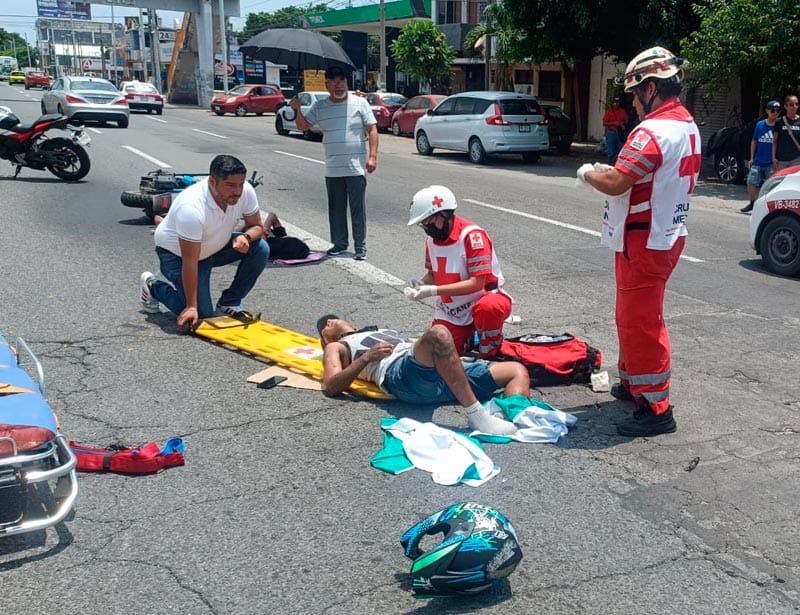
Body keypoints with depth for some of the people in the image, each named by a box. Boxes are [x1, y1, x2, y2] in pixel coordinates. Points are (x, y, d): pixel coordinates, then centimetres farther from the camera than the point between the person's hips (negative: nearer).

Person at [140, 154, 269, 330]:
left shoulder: (246, 191, -21)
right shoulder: (191, 208, -38)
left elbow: (257, 226, -5)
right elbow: (190, 262, -34)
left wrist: (245, 236, -30)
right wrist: (191, 307, -31)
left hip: (215, 246, 6)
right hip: (176, 254, -6)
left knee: (260, 249, -16)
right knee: (201, 313, -12)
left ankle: (229, 303, 1)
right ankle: (152, 286, 14)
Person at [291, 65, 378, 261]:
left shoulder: (359, 103, 0)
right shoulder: (319, 107, 8)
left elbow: (372, 130, -2)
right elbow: (303, 126, 12)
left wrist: (372, 156, -11)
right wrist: (298, 110, -8)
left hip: (356, 168, -3)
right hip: (332, 170, 3)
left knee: (358, 209, 0)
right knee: (336, 208, 10)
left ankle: (360, 246, 6)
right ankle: (339, 243, 22)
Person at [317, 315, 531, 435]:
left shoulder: (385, 332, 45)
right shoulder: (336, 348, 27)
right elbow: (331, 387, 7)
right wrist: (367, 357, -3)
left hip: (436, 372, 7)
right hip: (399, 372, -7)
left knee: (518, 371, -7)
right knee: (438, 333, -38)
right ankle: (477, 415, -41)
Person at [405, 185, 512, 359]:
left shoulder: (472, 235, -22)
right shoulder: (431, 239, 0)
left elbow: (477, 283, -25)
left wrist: (433, 291, -27)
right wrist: (421, 285, -11)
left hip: (483, 297, -6)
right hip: (450, 310, 7)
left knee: (489, 308, -41)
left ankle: (488, 355, -12)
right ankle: (469, 335, 24)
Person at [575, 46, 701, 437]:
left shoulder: (653, 131, -22)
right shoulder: (687, 126, 11)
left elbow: (615, 183, -26)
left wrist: (588, 174, -6)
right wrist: (617, 171, 10)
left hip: (644, 241, -10)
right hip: (667, 234, 10)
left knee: (640, 321, -3)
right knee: (636, 316, 22)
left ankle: (656, 409, 2)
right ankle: (633, 381, 37)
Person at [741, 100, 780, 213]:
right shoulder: (760, 124, 6)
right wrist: (752, 158, 9)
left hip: (771, 164, -3)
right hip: (758, 162, 3)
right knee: (751, 183, 5)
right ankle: (753, 203, 24)